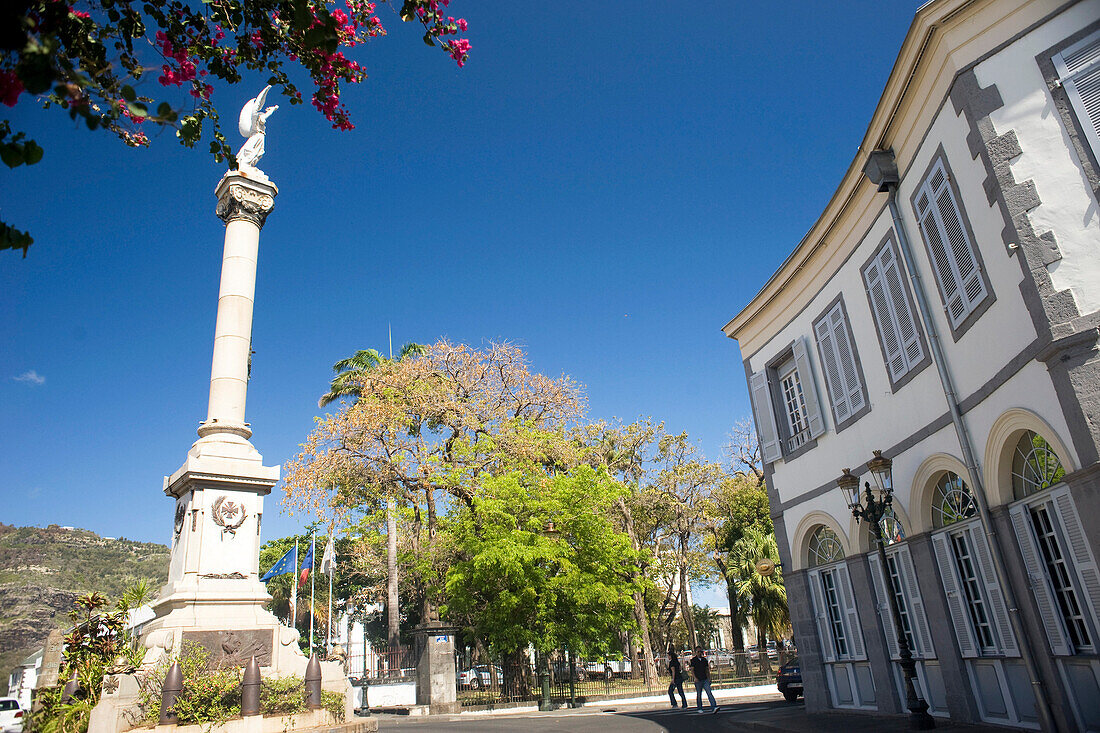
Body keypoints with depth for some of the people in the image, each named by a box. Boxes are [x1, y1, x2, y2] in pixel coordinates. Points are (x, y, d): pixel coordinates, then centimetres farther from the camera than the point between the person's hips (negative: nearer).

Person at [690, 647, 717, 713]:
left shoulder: (704, 659, 11)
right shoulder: (693, 660, -1)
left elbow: (707, 669, 17)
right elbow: (692, 670, -4)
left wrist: (709, 678, 10)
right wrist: (695, 677, -17)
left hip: (705, 679, 3)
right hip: (698, 680, -3)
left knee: (709, 693, -10)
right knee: (699, 695, 6)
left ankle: (713, 707, -17)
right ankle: (699, 708, 20)